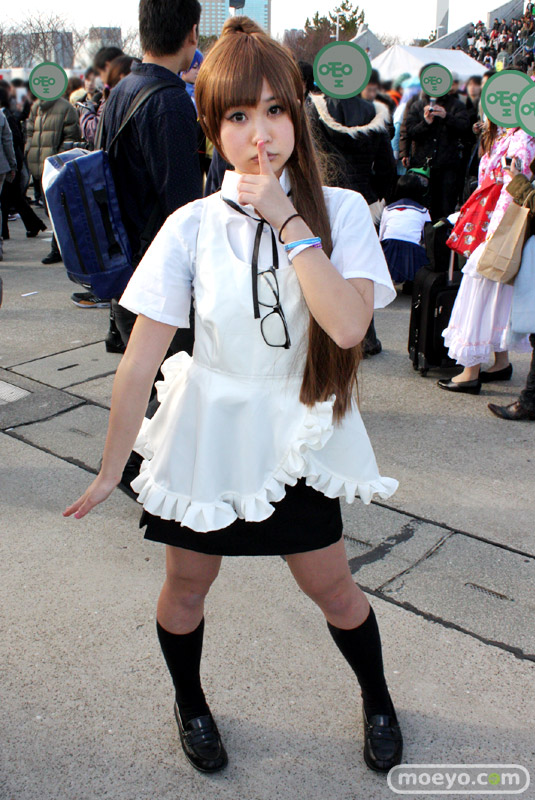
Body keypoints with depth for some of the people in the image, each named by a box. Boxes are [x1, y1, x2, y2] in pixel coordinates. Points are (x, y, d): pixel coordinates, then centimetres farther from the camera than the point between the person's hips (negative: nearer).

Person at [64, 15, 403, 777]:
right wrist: (112, 468, -5)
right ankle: (190, 702, 48)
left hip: (296, 434, 0)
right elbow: (142, 357, -10)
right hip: (207, 429, 0)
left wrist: (287, 220, -24)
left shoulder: (340, 211, -10)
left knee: (333, 587, 13)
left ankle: (377, 699, 45)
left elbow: (348, 324, -26)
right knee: (187, 585, 16)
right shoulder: (192, 227, -12)